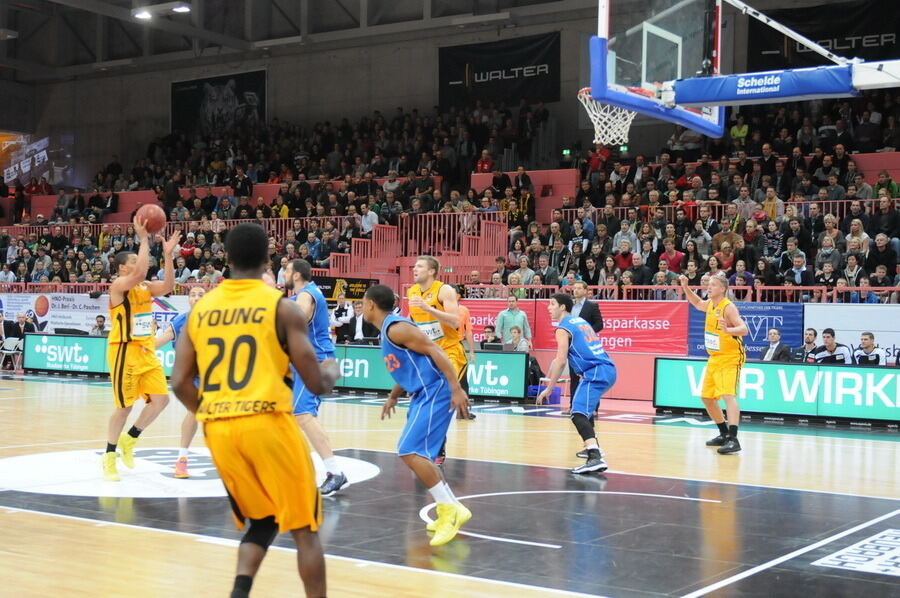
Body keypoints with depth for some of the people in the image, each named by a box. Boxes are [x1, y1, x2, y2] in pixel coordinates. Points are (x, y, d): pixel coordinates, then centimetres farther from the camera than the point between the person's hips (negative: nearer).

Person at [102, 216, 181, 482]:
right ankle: (109, 457, 13)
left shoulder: (146, 288, 11)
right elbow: (140, 273, -29)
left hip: (146, 352, 7)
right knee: (125, 406, -2)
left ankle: (129, 439, 20)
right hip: (124, 351, -7)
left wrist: (168, 254, -10)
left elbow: (168, 286, -4)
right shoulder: (118, 286, -12)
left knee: (160, 399, 0)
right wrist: (144, 238, -27)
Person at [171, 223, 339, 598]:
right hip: (267, 423, -5)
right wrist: (332, 371, 21)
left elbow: (180, 383, 8)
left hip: (217, 430, 5)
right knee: (304, 528, 10)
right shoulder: (282, 306, -2)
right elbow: (317, 385, -2)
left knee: (261, 522, 21)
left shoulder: (200, 309, 10)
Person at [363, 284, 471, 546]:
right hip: (424, 395, 11)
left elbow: (435, 350, -21)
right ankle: (453, 509, 20)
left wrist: (457, 389, -27)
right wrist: (393, 396, 35)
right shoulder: (388, 329, 17)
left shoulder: (396, 327, -14)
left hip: (435, 392, -11)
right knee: (417, 454, 15)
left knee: (410, 451, -16)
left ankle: (449, 510, -12)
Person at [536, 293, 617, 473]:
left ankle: (596, 458, -38)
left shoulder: (563, 328, -4)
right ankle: (593, 447, 41)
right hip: (609, 370, 9)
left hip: (596, 373, -9)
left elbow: (561, 361, -12)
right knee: (586, 408, 31)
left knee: (579, 414, -19)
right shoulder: (580, 321, 22)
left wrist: (549, 388, -7)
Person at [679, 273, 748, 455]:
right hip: (714, 358, 9)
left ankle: (733, 439, -33)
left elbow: (744, 329, -29)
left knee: (728, 395, -24)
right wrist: (685, 287, 16)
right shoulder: (710, 304, 6)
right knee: (707, 398, 16)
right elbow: (698, 303, 30)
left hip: (730, 358, -9)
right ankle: (724, 434, 31)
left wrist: (728, 330, -48)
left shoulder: (728, 307, -18)